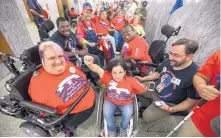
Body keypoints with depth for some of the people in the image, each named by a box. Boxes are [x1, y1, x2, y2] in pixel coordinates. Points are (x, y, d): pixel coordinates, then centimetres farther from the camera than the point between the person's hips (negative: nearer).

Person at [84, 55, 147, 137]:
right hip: (110, 100, 1)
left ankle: (123, 129, 13)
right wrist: (90, 64, -63)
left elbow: (144, 89, -9)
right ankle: (112, 130, 12)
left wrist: (133, 94, -2)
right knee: (106, 113, -23)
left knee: (128, 114, -24)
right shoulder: (107, 76, -24)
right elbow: (97, 69, -43)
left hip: (126, 102, 0)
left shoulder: (131, 81, -23)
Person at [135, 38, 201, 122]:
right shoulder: (169, 61, -12)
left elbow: (192, 101, -18)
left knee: (147, 116, -16)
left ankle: (152, 108, 19)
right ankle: (149, 105, 19)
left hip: (169, 102, -5)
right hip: (155, 88, 6)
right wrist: (143, 79, -2)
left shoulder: (194, 76, -30)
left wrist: (170, 109, -23)